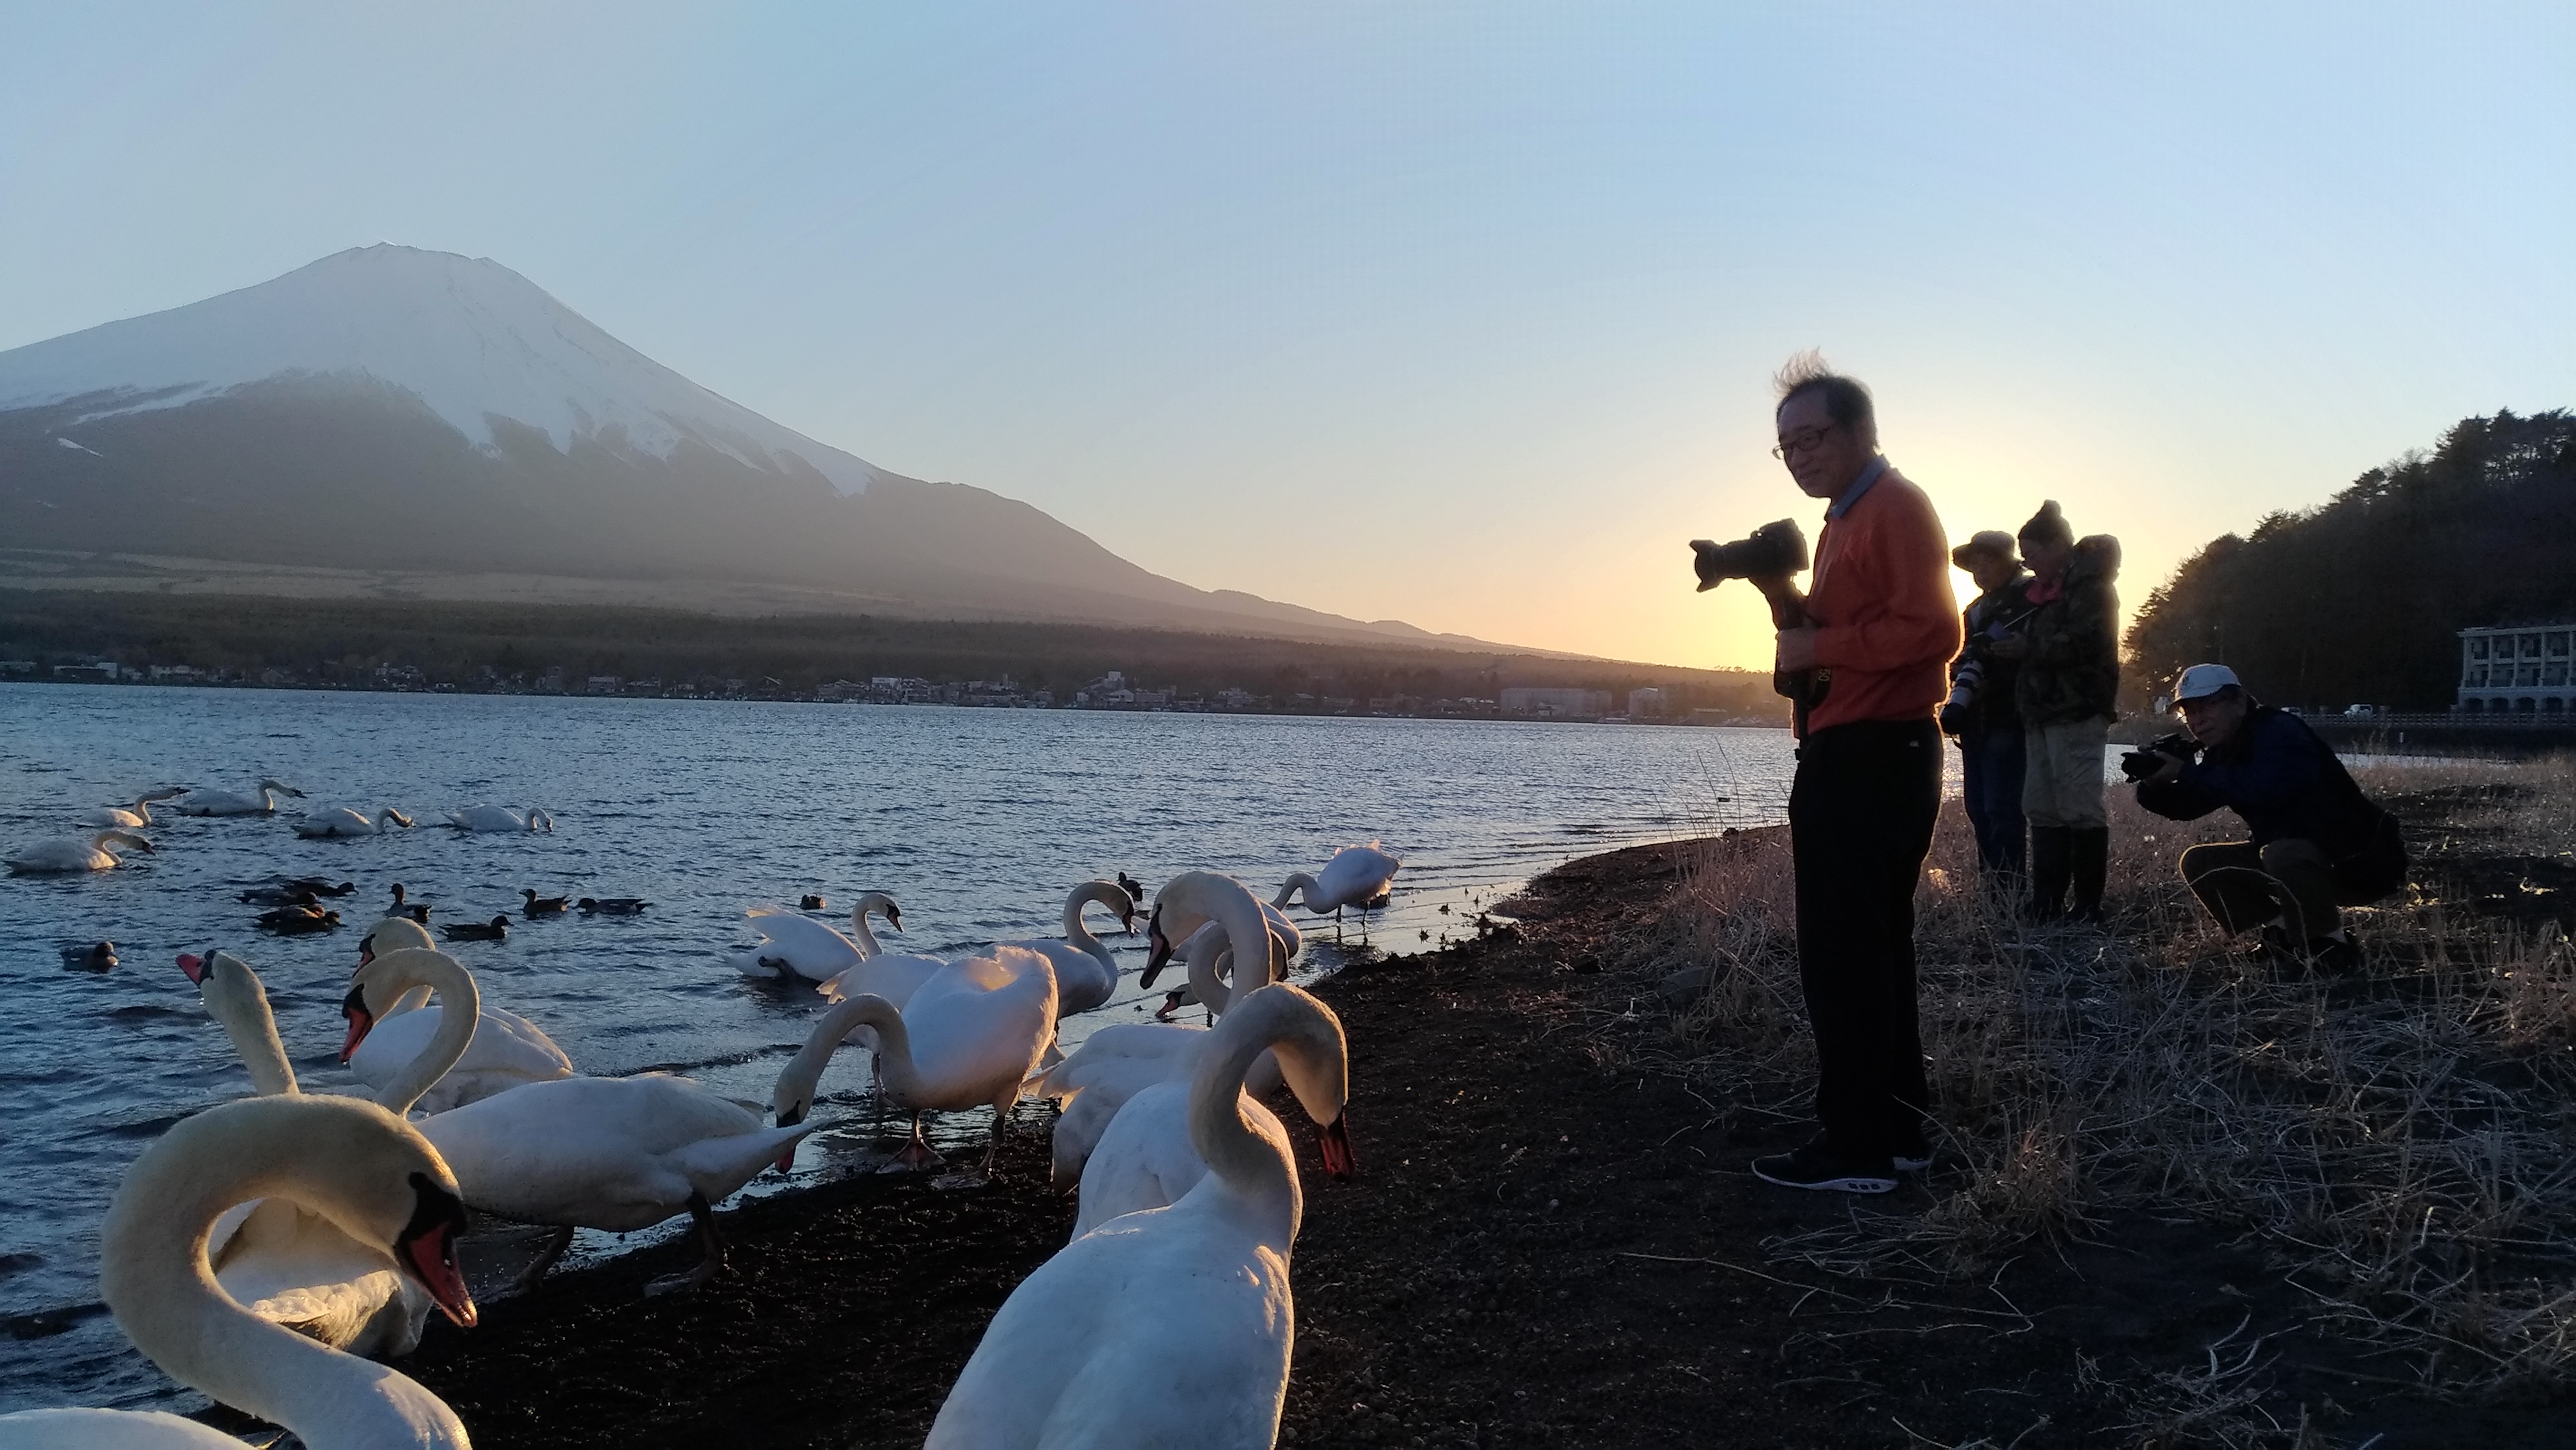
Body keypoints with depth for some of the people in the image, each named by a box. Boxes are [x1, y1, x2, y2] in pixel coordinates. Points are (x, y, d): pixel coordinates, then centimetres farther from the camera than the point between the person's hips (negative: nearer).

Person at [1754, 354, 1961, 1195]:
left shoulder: (1895, 508, -10)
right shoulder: (1846, 518, 22)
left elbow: (1930, 629, -21)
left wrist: (1818, 645, -15)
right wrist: (1790, 604, 10)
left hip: (1871, 762, -11)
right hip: (1858, 760, 11)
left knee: (1844, 956, -8)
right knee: (1872, 950, 15)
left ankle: (1860, 1147, -1)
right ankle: (1897, 1129, 23)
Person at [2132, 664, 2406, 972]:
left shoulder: (2280, 731, -22)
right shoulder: (2222, 753, 5)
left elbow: (2264, 787, -42)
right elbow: (2185, 807, 4)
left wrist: (2188, 774, -36)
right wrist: (2154, 781, -17)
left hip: (2358, 863, -9)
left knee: (2283, 854, -38)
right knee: (2199, 863, -2)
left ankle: (2330, 945, -15)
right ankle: (2287, 934, 3)